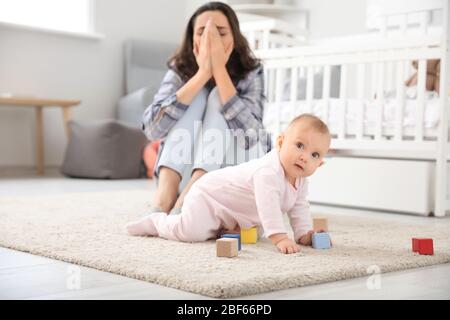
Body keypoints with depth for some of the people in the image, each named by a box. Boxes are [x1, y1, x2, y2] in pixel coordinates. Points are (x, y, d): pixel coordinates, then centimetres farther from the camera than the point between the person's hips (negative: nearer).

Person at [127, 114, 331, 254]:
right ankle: (157, 222, 3)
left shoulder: (300, 182, -5)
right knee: (191, 232, -26)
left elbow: (299, 208, 8)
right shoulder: (269, 172, -36)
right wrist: (280, 238, -51)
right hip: (208, 196, -9)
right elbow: (267, 206, -46)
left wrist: (304, 233, -5)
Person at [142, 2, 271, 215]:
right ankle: (163, 198, -35)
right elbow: (152, 129, -24)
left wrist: (219, 69, -30)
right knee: (197, 95, -20)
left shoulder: (250, 73, -11)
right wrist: (202, 74, -29)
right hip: (181, 178, 1)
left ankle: (183, 205, -38)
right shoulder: (180, 71, -8)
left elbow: (251, 135, -28)